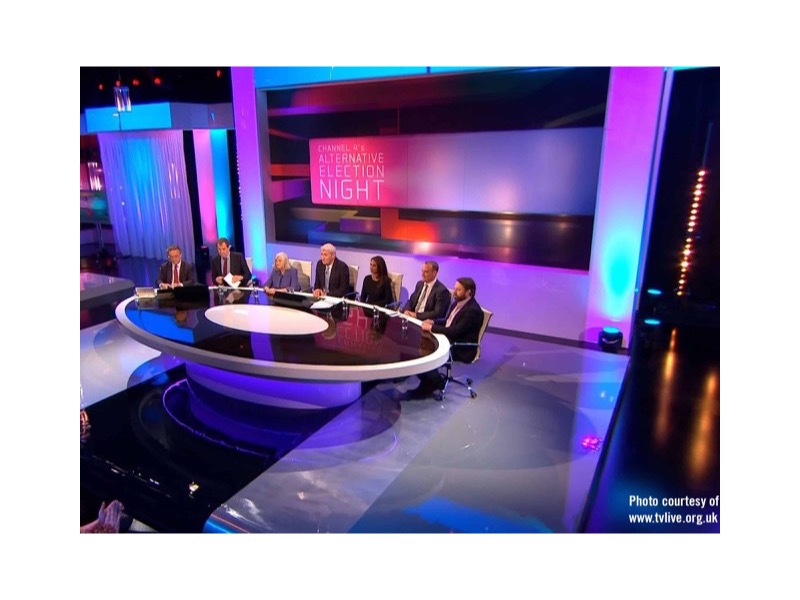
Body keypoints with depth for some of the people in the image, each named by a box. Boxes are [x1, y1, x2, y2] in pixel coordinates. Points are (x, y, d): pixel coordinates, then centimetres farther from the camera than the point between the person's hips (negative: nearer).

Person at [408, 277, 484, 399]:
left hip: (461, 349, -9)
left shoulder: (473, 310, -21)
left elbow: (455, 331, -27)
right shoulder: (458, 303, 7)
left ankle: (438, 383, 6)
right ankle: (427, 384, 6)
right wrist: (433, 322, 0)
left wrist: (431, 328, -22)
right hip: (448, 340, 9)